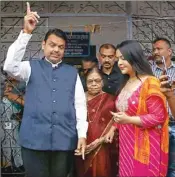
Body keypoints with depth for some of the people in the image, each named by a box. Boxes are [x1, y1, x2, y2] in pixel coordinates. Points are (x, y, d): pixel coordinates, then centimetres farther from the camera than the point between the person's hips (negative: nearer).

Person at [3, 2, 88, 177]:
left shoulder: (72, 72, 12)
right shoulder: (31, 67, 7)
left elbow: (80, 104, 8)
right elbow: (10, 66, -13)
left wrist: (82, 134, 0)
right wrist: (26, 32, -18)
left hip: (65, 139, 2)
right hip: (34, 138, -1)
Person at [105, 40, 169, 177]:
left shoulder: (150, 83, -14)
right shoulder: (127, 82, 12)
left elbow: (159, 117, -18)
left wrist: (129, 120, -23)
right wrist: (113, 128, 12)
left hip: (144, 145, -7)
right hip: (126, 143, 8)